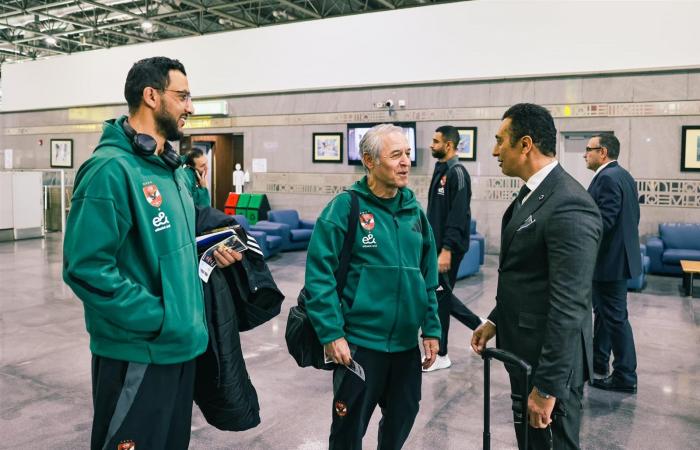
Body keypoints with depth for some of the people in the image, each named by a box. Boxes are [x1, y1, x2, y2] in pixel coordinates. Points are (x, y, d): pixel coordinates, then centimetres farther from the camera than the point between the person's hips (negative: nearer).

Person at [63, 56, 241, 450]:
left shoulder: (171, 168, 10)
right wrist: (158, 318, -22)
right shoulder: (111, 169, -20)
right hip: (138, 351, -9)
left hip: (181, 344, 9)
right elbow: (87, 267, -25)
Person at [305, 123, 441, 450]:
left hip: (407, 343, 6)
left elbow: (428, 276, 10)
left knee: (401, 421, 21)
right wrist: (331, 334, -17)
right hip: (360, 342, -5)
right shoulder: (346, 207, -11)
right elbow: (319, 274, -14)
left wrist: (431, 329, 7)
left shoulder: (413, 209, 6)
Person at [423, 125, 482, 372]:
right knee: (440, 293, 15)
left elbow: (458, 215, -20)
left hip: (449, 247, -9)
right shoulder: (440, 170, 13)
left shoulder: (457, 173, -14)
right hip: (436, 243, 9)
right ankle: (478, 324, 29)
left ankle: (440, 355, 13)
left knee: (439, 296, -1)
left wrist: (447, 250, -24)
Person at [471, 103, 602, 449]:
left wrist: (547, 386, -23)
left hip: (550, 360, -9)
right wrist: (496, 321, 13)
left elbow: (569, 306, -26)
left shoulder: (569, 205, -23)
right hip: (523, 350, 9)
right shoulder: (532, 194, 8)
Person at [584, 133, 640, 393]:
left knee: (615, 316, -2)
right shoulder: (623, 175, 13)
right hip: (617, 254, 11)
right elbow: (631, 216, 16)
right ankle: (598, 361, 34)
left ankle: (625, 377, 8)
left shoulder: (608, 178, -19)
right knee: (603, 311, 20)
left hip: (610, 259, -11)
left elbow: (604, 221, -26)